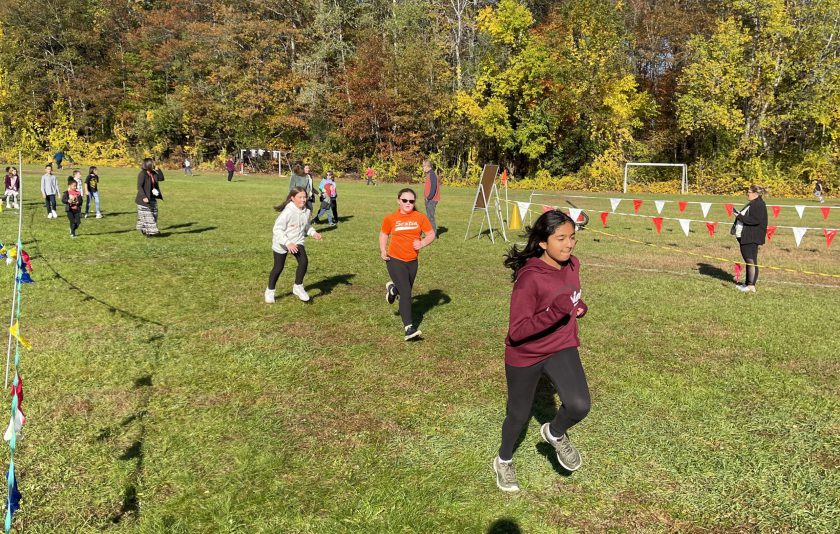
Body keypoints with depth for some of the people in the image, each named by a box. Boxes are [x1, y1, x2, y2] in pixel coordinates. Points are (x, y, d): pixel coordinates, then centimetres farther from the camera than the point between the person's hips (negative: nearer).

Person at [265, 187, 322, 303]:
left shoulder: (306, 211, -6)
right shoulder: (287, 212, -26)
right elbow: (277, 229, -26)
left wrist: (313, 233, -7)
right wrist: (287, 243, -34)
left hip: (297, 242, 4)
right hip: (281, 244, -4)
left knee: (304, 261, -19)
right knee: (278, 268, 8)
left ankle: (298, 287, 1)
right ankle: (270, 291, 32)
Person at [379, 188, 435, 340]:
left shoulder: (420, 217, -1)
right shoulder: (390, 218, -3)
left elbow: (431, 234, 4)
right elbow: (383, 234, 12)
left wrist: (422, 243, -15)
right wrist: (383, 251, -2)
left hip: (412, 261, 3)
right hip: (395, 260, -3)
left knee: (406, 290, 19)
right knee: (406, 293, -13)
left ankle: (393, 288, 54)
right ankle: (409, 328, -9)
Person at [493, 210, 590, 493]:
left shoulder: (572, 264, -6)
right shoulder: (529, 277, -27)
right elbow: (517, 332, -28)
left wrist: (579, 308, -5)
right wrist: (555, 312, -39)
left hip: (562, 348, 4)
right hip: (525, 356, -4)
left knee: (579, 406, -20)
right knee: (519, 415, 15)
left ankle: (555, 433, 16)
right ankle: (503, 461, 46)